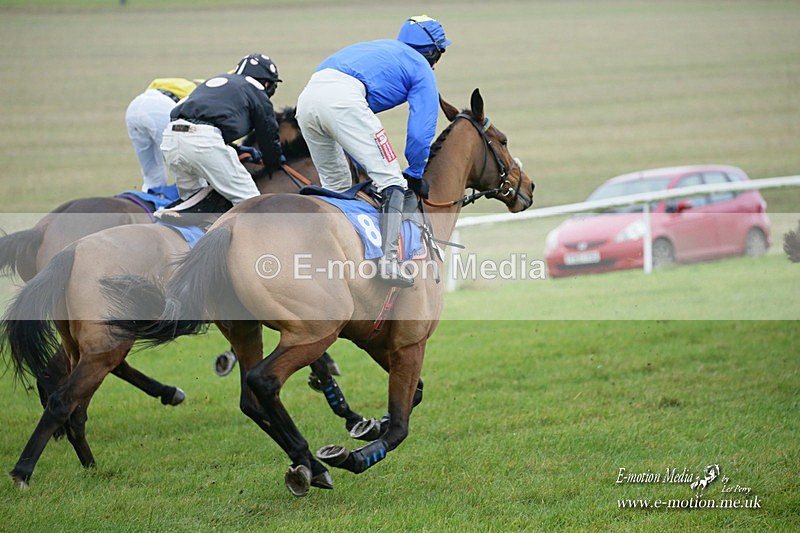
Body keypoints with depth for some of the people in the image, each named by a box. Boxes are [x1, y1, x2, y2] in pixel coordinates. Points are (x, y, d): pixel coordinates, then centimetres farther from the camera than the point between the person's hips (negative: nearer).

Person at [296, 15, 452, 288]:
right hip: (344, 98, -8)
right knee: (391, 179, -4)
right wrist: (415, 175, 22)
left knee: (334, 183, 23)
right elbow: (420, 132, 7)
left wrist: (367, 167, 38)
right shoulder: (422, 70, 18)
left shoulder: (383, 48, 40)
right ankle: (389, 260, -19)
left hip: (307, 99, 8)